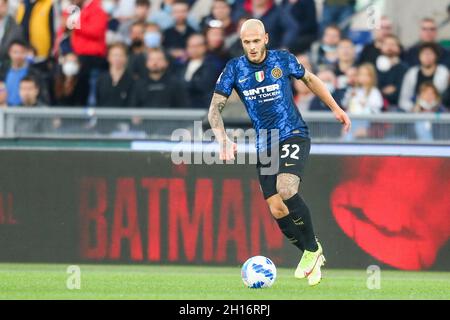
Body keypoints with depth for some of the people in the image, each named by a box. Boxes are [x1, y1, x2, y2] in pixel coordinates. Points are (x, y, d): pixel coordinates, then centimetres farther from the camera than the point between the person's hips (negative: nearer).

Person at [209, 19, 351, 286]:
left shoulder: (283, 60, -3)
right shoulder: (235, 69, -2)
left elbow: (310, 79, 16)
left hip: (294, 136, -3)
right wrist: (223, 139, -19)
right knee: (277, 210, -4)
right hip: (265, 145, 3)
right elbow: (215, 108, -2)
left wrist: (336, 108, 18)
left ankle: (312, 248, -10)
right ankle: (311, 255, 18)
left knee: (286, 189, -28)